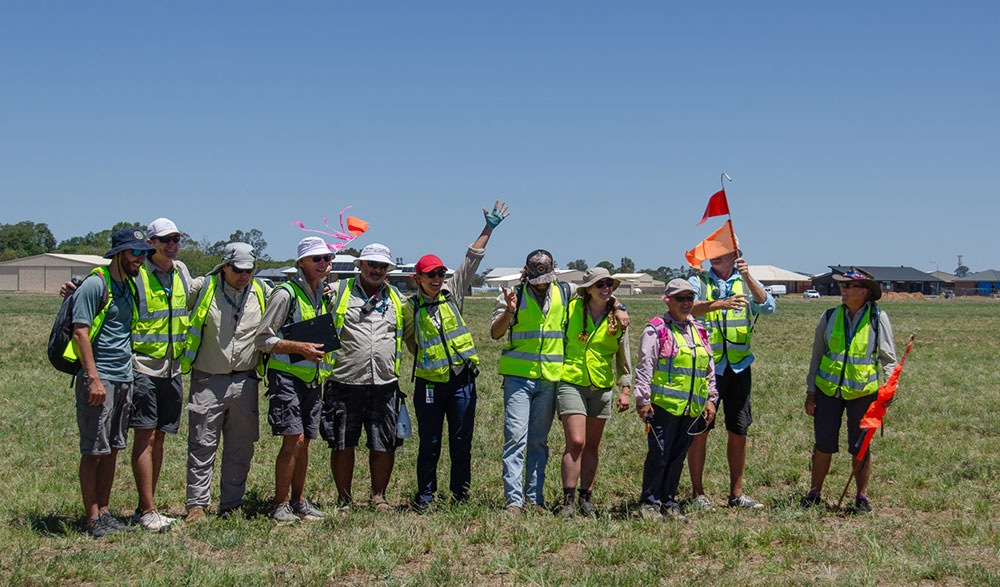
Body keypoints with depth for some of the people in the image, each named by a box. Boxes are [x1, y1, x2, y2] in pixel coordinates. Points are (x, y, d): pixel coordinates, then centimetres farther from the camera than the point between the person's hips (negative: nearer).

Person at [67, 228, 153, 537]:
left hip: (125, 378, 8)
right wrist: (93, 378, -20)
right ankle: (93, 519, 2)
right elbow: (80, 332, -14)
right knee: (93, 451, -3)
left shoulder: (130, 286, 15)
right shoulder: (95, 285, -10)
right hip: (99, 378, -8)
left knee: (112, 450, 10)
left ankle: (104, 513, 16)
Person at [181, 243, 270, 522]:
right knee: (202, 446, -1)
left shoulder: (263, 293, 8)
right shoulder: (201, 288, -1)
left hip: (245, 382, 3)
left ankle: (231, 505, 18)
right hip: (207, 381, -3)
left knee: (240, 449, 7)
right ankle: (196, 505, 7)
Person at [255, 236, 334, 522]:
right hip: (287, 376, -7)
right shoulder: (286, 293, -8)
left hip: (313, 379, 7)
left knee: (304, 443, 11)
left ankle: (299, 502, 20)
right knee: (293, 440, -12)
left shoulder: (324, 295, 15)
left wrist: (323, 345, 7)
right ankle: (280, 505, -2)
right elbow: (262, 339, -11)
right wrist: (300, 347, -19)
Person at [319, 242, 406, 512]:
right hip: (345, 384, -2)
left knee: (384, 446, 3)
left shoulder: (396, 298, 17)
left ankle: (379, 496, 19)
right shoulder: (338, 291, 5)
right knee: (343, 444, 2)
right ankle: (344, 500, 16)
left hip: (384, 385, 3)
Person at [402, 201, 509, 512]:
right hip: (429, 384, -1)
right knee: (430, 444, 3)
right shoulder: (411, 307, 4)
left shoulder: (453, 293, 6)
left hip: (461, 381, 1)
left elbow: (471, 260, 3)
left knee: (462, 442, 5)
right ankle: (425, 495, 16)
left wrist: (488, 229, 0)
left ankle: (461, 495, 16)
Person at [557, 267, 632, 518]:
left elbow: (623, 357, 13)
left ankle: (586, 498, 18)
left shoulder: (617, 318, 6)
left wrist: (626, 389, 7)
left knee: (591, 446, 8)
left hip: (602, 387, 3)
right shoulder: (571, 309, -2)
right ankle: (568, 500, -6)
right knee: (575, 442, -13)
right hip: (571, 383, -3)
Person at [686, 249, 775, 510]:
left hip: (738, 368, 2)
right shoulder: (699, 281, 4)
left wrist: (748, 278, -21)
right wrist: (719, 304, -30)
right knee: (700, 430, 0)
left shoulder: (748, 282, 9)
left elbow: (768, 307, -9)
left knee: (739, 431, 8)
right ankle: (697, 492, 10)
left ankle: (736, 494, 19)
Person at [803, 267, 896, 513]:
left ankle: (862, 496, 20)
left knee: (860, 447, 3)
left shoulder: (878, 318, -2)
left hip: (863, 391, -2)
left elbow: (888, 357, 2)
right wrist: (811, 390, 8)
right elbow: (817, 355, 11)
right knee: (824, 445, 5)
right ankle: (814, 493, 20)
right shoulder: (830, 316, 3)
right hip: (828, 390, 2)